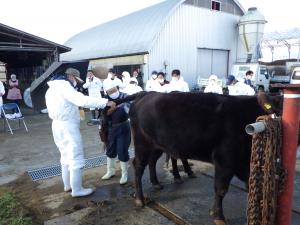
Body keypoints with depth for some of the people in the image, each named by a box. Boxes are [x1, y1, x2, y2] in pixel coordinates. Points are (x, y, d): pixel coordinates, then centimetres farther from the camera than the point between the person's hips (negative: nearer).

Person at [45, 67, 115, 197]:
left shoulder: (52, 88, 15)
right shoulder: (64, 86, -16)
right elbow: (82, 100, -30)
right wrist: (105, 102, -32)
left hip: (58, 124, 10)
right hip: (67, 126, -10)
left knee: (66, 156, 20)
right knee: (76, 158, -2)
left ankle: (68, 185, 31)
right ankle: (77, 190, 6)